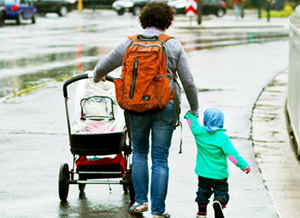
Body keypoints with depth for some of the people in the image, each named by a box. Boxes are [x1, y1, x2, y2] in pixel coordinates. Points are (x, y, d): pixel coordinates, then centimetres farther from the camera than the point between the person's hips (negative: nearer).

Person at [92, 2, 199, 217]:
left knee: (139, 153, 22)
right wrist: (194, 110, 11)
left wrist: (97, 77, 33)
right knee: (160, 159, 4)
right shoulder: (174, 45, -2)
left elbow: (102, 67, 10)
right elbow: (189, 82, -1)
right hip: (165, 107, -1)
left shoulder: (129, 43, 0)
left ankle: (140, 200, 20)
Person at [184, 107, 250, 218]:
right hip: (219, 174, -3)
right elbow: (231, 154, -18)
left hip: (203, 172, 3)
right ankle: (219, 202, -26)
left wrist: (190, 114, 31)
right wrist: (244, 165, -14)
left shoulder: (199, 132, -8)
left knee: (203, 192, 22)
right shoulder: (222, 137, -16)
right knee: (221, 193, 4)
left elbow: (193, 123, 12)